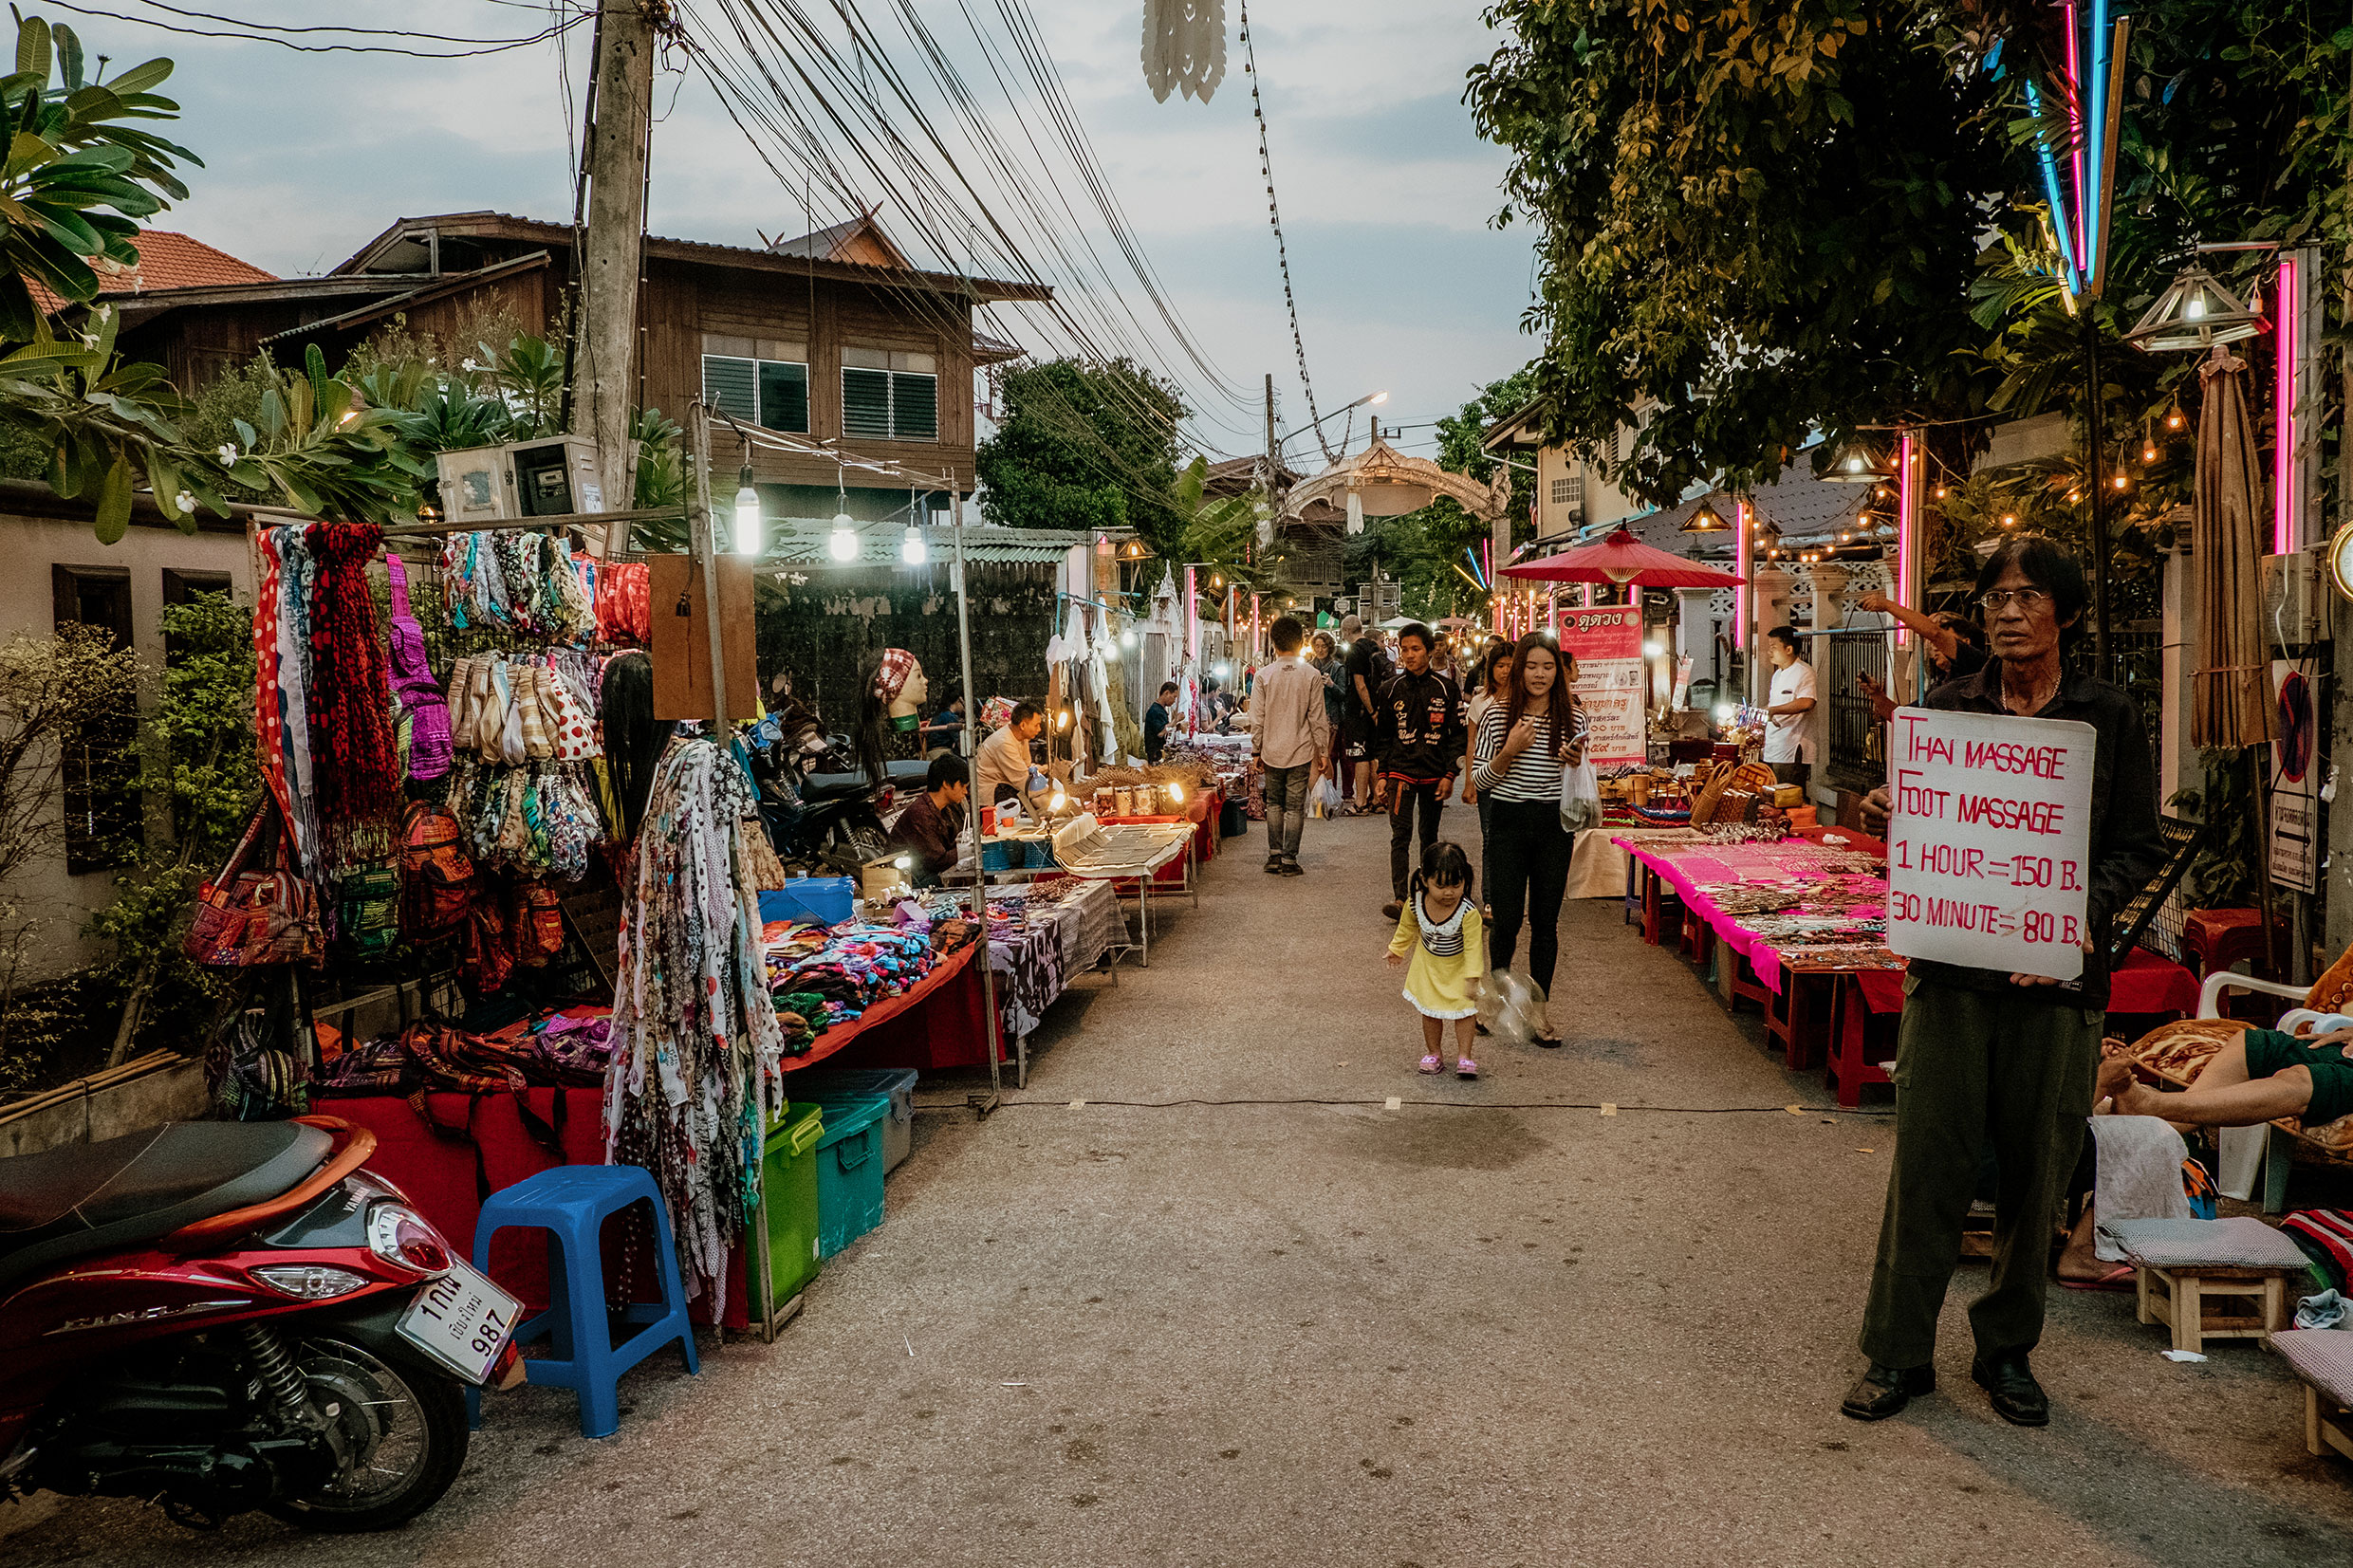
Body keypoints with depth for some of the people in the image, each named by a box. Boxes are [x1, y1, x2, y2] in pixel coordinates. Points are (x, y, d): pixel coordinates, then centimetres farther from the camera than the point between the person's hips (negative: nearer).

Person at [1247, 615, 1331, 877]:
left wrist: (1257, 750, 9)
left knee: (1274, 803, 16)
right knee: (1295, 807, 5)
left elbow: (1257, 719, -2)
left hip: (1272, 752, 1)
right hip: (1300, 752, -1)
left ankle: (1274, 856, 13)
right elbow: (1317, 718, -4)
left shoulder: (1264, 675, -5)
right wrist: (1323, 752, 5)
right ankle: (1289, 861, 7)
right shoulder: (1312, 676, -7)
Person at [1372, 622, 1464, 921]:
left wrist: (1449, 774, -5)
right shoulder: (1391, 689, 3)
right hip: (1400, 772, 0)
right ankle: (1399, 897, -13)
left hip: (1434, 774, 1)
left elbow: (1456, 735, 2)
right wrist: (1382, 775, 2)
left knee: (1430, 836, 12)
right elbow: (1382, 736, 7)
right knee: (1400, 835, -10)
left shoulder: (1445, 689, 0)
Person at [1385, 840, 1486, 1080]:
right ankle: (1432, 1054, 27)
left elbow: (1473, 947, -28)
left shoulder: (1468, 912, -33)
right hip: (1428, 966, 3)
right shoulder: (1415, 902, -22)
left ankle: (1464, 1057, 13)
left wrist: (1472, 978, -33)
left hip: (1459, 968, -3)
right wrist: (1397, 950, 14)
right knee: (1429, 1010, 11)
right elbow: (1407, 928, 0)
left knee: (1464, 1011, -1)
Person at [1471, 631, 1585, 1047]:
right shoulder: (1497, 715, -3)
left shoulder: (1573, 717, 2)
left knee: (1545, 922, 5)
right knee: (1507, 920, 1)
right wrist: (1510, 750, -16)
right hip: (1508, 823, -1)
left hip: (1554, 825, 1)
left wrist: (1575, 763, -10)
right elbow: (1479, 780, -1)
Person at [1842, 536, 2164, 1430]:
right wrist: (1883, 818, -10)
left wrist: (2081, 911, -14)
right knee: (1926, 1162, 1)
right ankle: (1898, 1353, 14)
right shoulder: (1947, 708, 7)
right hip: (1949, 966, 0)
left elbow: (2138, 848, 3)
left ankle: (2007, 1350, 27)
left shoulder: (2110, 718, 4)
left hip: (2057, 979, 0)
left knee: (2035, 1173, 9)